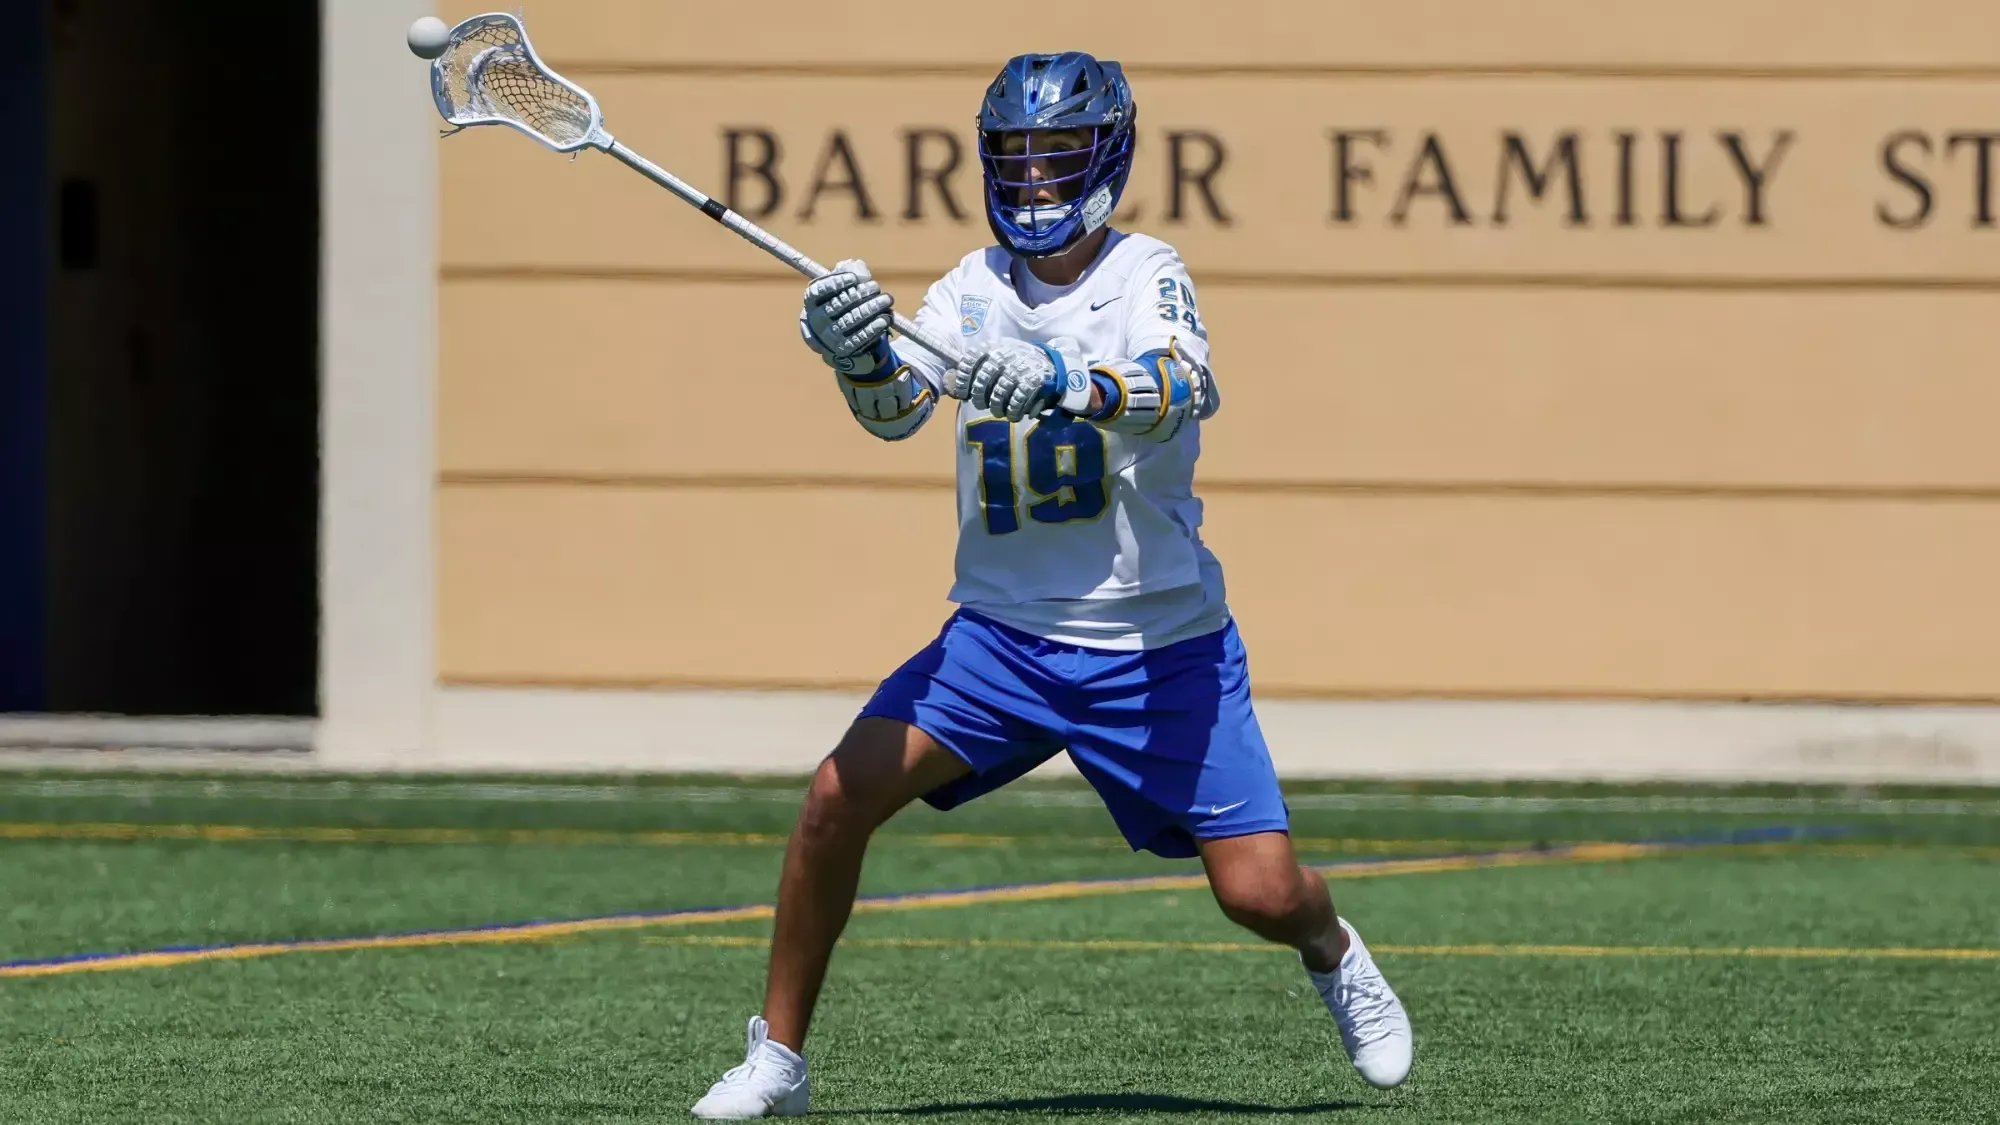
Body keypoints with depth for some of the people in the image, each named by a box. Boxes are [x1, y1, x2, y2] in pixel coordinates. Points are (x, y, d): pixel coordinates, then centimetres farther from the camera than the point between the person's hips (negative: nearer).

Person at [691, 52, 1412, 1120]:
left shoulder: (1145, 272, -10)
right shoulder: (973, 288, 1)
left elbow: (1186, 390, -30)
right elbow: (897, 410, -15)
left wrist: (1058, 379, -50)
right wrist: (861, 357, -39)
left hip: (1160, 652, -3)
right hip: (1001, 637, 3)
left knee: (1262, 893, -7)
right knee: (840, 794, -16)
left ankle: (1334, 954, 31)